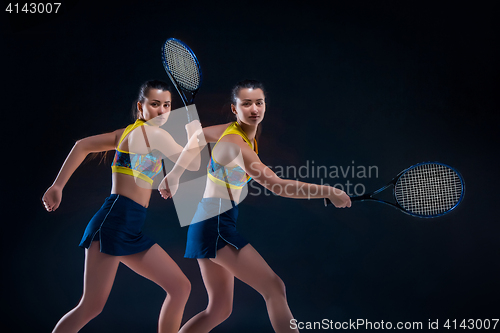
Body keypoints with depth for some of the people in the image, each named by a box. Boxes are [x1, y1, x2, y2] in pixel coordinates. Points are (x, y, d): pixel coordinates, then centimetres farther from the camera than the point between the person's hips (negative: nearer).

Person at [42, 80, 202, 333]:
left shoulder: (128, 133, 18)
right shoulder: (153, 133, -7)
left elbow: (82, 145, 15)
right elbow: (192, 164, -8)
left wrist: (58, 186, 10)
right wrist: (193, 130, 5)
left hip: (134, 231, 10)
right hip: (115, 220, -10)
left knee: (180, 288, 9)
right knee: (91, 307, -7)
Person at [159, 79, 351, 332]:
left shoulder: (230, 130, 8)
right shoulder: (235, 143, -19)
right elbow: (277, 186, -26)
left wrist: (173, 177, 27)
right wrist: (329, 192, -22)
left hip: (210, 224, 10)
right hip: (217, 225, -10)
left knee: (219, 310, 14)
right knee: (274, 288, -11)